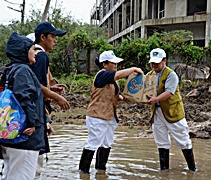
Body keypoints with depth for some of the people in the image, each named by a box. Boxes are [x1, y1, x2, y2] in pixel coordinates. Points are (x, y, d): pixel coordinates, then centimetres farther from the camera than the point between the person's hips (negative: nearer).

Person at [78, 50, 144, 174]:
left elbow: (114, 94, 22)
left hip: (110, 117, 10)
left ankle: (101, 166, 29)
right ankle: (83, 169, 6)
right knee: (94, 144, -5)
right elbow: (119, 75, -29)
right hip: (97, 118, -10)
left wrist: (122, 98, 0)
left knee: (107, 144, 16)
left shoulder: (111, 78, 15)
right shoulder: (102, 75, -15)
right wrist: (134, 69, -19)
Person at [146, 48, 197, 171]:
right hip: (156, 112, 6)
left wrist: (155, 99, -41)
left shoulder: (171, 75, -12)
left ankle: (192, 169, 14)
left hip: (172, 111, -6)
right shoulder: (149, 75, 9)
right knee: (162, 142, 12)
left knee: (183, 140, 2)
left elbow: (169, 92, -25)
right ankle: (164, 168, 22)